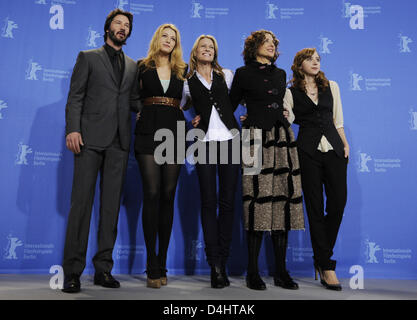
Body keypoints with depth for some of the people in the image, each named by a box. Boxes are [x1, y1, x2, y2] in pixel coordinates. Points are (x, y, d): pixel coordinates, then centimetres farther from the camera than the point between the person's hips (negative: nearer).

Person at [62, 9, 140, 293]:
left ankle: (103, 268, 10)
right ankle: (73, 271, 2)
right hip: (91, 137, -3)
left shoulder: (133, 65, 22)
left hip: (119, 141, 4)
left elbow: (135, 102, 18)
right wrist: (73, 129, -11)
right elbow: (75, 97, 2)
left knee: (112, 205, 3)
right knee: (82, 201, -5)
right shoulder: (88, 58, 12)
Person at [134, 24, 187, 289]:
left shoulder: (183, 70, 16)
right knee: (152, 194, -9)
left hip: (174, 133, 2)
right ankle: (152, 266, -2)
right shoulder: (143, 67, 11)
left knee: (168, 196, 1)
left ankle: (162, 264, 9)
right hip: (149, 133, -2)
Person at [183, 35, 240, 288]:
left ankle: (223, 262, 7)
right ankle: (215, 264, -1)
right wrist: (193, 125, 2)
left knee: (228, 201, 0)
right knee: (209, 202, -5)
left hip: (230, 139, 2)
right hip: (206, 142, -1)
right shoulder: (188, 83, 11)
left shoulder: (226, 75, 16)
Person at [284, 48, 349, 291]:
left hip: (334, 148, 3)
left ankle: (322, 258, 15)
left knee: (338, 201, -5)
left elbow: (338, 119, 18)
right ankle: (326, 265, 8)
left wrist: (345, 143, 9)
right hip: (308, 150, -3)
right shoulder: (291, 93, 8)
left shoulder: (331, 86, 18)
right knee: (315, 206, -2)